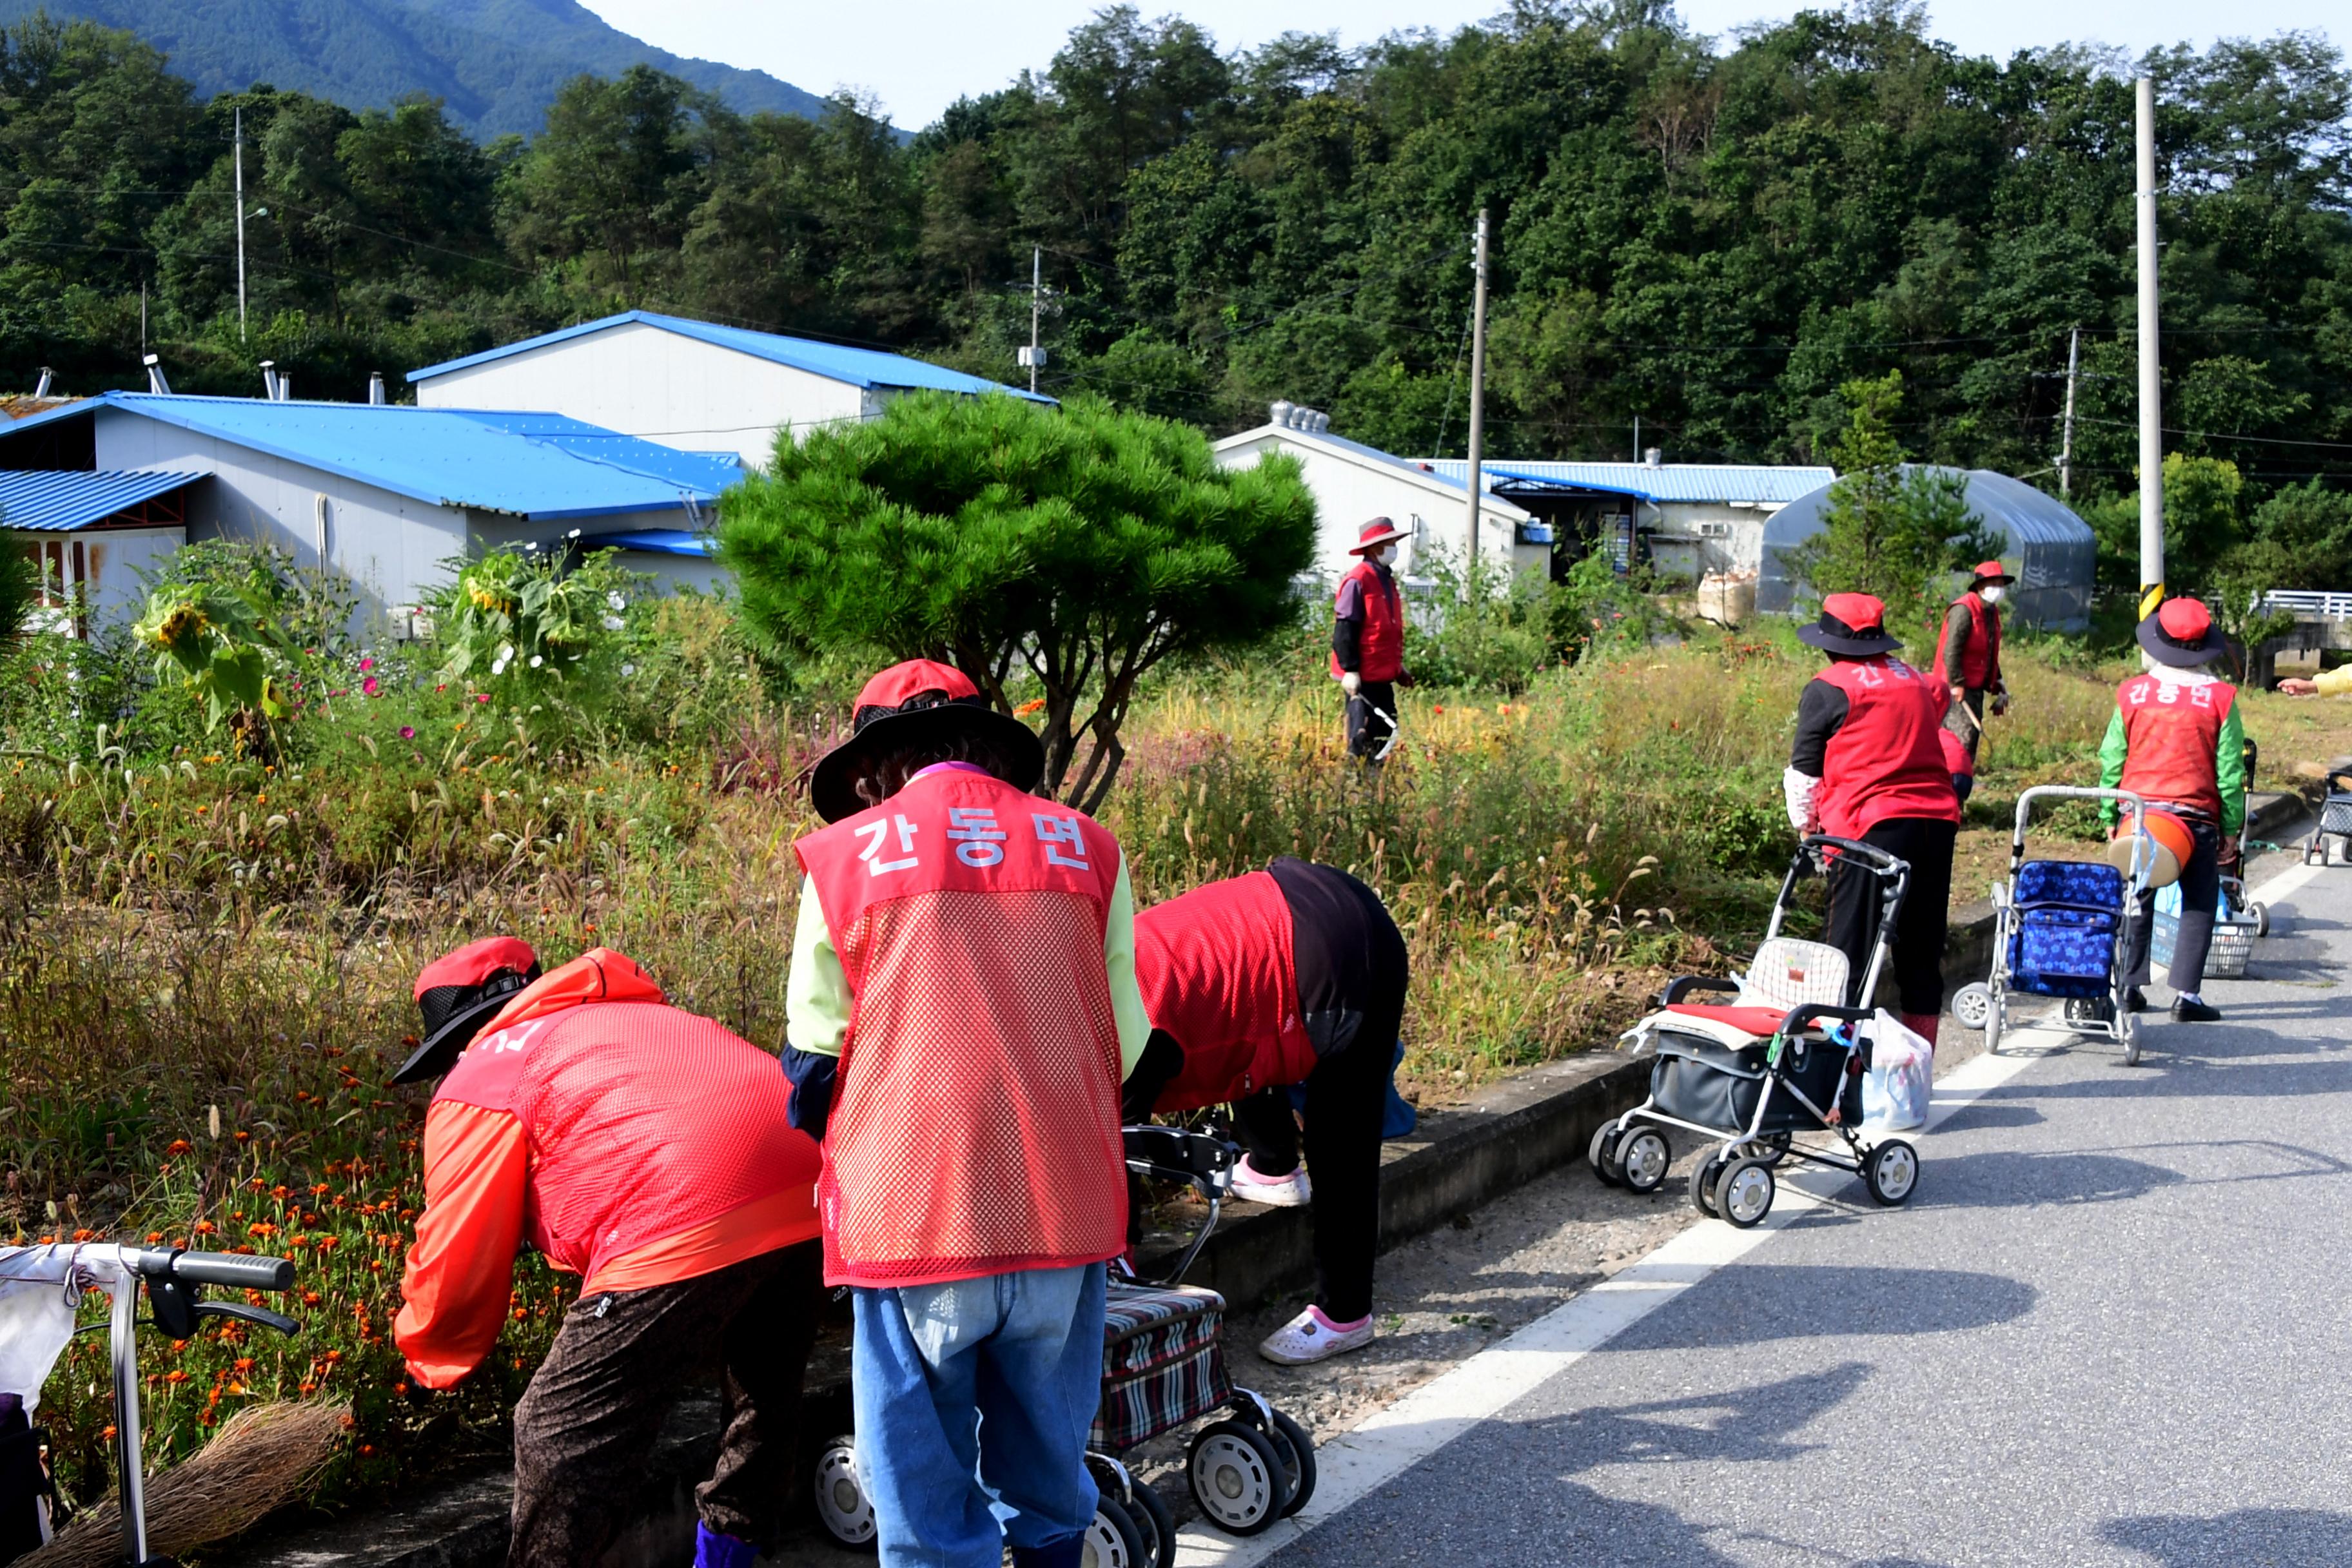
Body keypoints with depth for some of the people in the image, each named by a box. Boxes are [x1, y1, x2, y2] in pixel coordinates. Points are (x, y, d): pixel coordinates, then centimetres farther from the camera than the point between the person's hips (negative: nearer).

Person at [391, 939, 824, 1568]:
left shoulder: (477, 1085, 13)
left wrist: (429, 1364, 33)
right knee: (763, 1403, 30)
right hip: (806, 1195, 9)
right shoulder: (637, 1017, 33)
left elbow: (455, 1270, 15)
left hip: (685, 1234, -8)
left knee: (560, 1439, 6)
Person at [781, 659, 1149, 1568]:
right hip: (1068, 1212, 2)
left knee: (924, 1478, 10)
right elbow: (1128, 1046, 9)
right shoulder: (1088, 850, 5)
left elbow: (813, 1064, 3)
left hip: (911, 1213, -2)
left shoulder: (843, 856, 0)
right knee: (1048, 1468, 20)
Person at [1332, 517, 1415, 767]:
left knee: (1385, 737, 12)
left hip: (1383, 677, 10)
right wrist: (1350, 670, -21)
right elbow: (1344, 631, -17)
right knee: (1362, 738, -7)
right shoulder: (1357, 581, -13)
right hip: (1362, 678, -10)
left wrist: (1398, 665, 24)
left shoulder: (1386, 580, 16)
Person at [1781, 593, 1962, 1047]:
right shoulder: (1914, 680, 18)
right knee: (1922, 954, 12)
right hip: (1938, 821, 6)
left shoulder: (1828, 689, 0)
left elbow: (1803, 774, 5)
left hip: (1872, 827, -6)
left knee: (1853, 949, 0)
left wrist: (1806, 826, 22)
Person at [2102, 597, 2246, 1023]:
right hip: (2195, 818, -2)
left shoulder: (2132, 692, -1)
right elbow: (2229, 771, -2)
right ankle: (2187, 995, 0)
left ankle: (2129, 986, 16)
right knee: (2199, 904, 8)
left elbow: (2111, 760, 3)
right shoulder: (2219, 697, -5)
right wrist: (2231, 829, 6)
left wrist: (2110, 816, 13)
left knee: (2137, 901, 15)